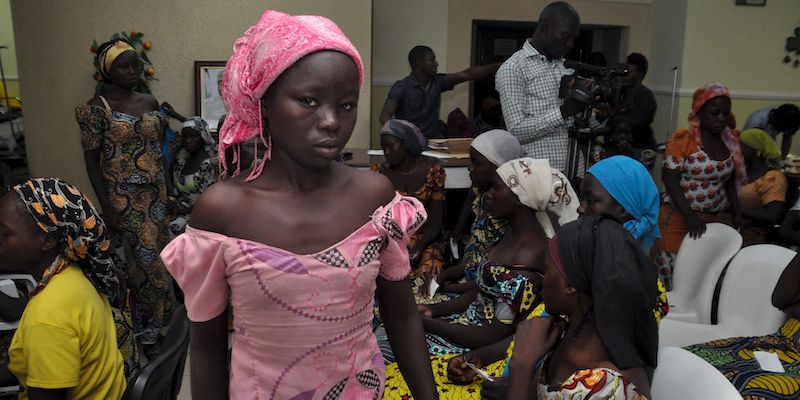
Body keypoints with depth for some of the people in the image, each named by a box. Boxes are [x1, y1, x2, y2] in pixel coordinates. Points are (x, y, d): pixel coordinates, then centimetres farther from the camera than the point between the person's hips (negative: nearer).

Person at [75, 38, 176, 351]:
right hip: (124, 199, -6)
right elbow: (91, 159, -9)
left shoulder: (149, 102, 8)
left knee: (154, 260, 12)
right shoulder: (98, 107, -9)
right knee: (144, 263, -3)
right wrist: (106, 206, -14)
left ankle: (150, 326, 28)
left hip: (155, 195, 6)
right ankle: (145, 332, 14)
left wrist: (169, 192, 11)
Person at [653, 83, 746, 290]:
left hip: (717, 218, 4)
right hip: (679, 218, -4)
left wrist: (737, 213, 4)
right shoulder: (682, 140, -7)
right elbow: (671, 181, -12)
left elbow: (729, 181, 17)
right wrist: (691, 217, -19)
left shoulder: (731, 141, 9)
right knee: (673, 274, -1)